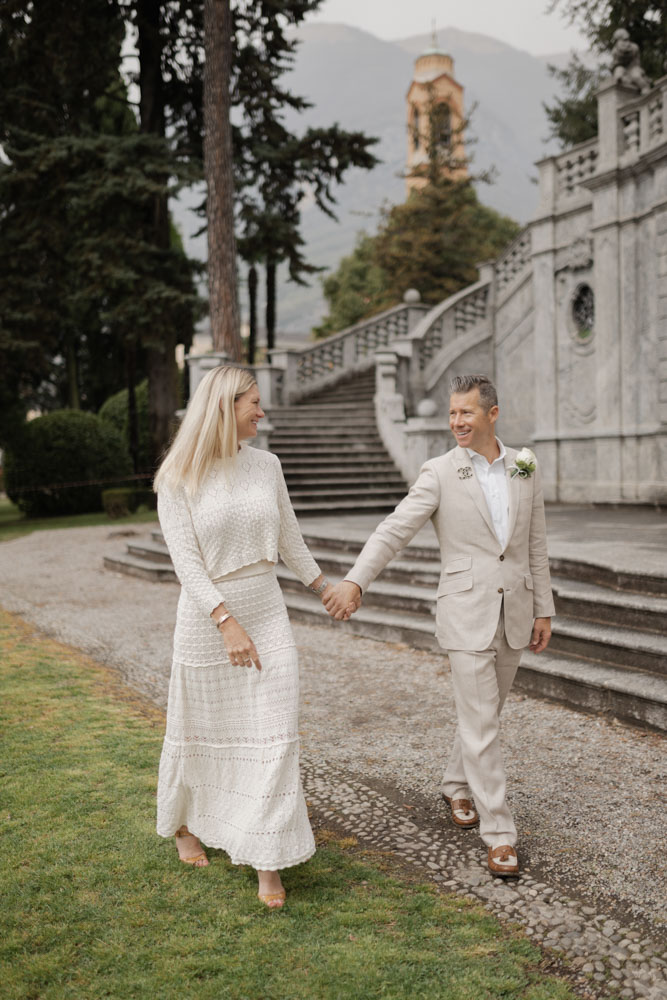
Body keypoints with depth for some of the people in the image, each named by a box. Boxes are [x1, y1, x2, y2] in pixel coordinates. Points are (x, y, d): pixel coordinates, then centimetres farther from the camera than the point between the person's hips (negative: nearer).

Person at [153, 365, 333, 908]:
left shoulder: (266, 465, 1)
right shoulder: (178, 479, -12)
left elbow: (288, 534, 14)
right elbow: (186, 561, -17)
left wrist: (322, 585, 23)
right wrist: (227, 623, -26)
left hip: (268, 612, 3)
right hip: (206, 615, -3)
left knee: (275, 731, -3)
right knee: (200, 726, 14)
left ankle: (267, 859, 8)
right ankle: (184, 823, 41)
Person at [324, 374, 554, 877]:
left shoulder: (525, 467, 6)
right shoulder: (440, 473, -6)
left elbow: (536, 543, 11)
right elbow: (393, 530, -15)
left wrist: (543, 609, 11)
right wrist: (355, 580, -29)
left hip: (515, 612, 4)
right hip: (466, 613, -4)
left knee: (486, 713, 18)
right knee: (480, 724, -4)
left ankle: (458, 785, 41)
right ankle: (499, 834, 3)